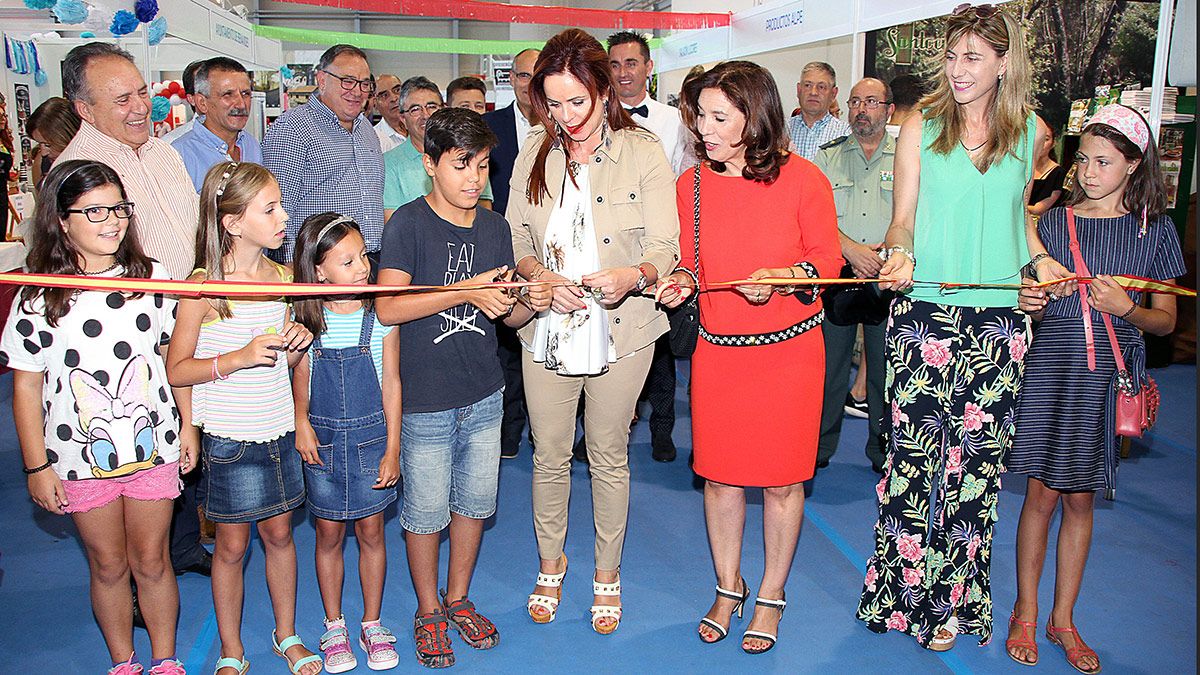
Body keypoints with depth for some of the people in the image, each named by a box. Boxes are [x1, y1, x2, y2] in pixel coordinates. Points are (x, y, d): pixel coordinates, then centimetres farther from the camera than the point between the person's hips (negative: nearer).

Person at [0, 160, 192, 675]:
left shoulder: (152, 277, -2)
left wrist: (187, 427, 7)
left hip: (153, 448, 1)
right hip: (82, 458, -1)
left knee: (151, 561, 12)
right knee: (108, 566, 14)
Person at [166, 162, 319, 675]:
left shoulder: (280, 276, 2)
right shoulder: (203, 286, -15)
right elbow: (176, 370, -11)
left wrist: (295, 344, -8)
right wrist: (238, 357, -24)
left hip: (278, 430, 5)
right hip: (228, 437, -4)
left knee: (279, 533, 16)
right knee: (232, 545, 10)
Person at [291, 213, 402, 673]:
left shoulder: (380, 313, -8)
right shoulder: (304, 317, -6)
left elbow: (391, 382, -4)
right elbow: (299, 379, 6)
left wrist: (392, 448, -5)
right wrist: (301, 420, -11)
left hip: (371, 436, 0)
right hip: (321, 440, 1)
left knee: (371, 532, 10)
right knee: (329, 535, 11)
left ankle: (372, 624, 28)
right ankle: (334, 626, 29)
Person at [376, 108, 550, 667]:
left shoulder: (494, 227, 6)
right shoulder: (408, 223, -11)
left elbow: (504, 314, 9)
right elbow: (388, 308, -21)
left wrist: (530, 304, -13)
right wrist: (466, 291, -27)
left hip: (484, 395, 5)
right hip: (425, 399, -5)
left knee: (475, 501, 16)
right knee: (426, 510, 7)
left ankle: (458, 598, 37)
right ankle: (428, 611, 30)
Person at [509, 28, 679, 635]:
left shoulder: (643, 152, -5)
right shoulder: (534, 154, 5)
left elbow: (665, 246, -9)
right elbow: (515, 237, 6)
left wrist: (634, 275, -31)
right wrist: (542, 276, -15)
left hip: (620, 330, -2)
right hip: (547, 328, 3)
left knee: (609, 457, 10)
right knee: (549, 455, 12)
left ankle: (607, 573, 32)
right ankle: (550, 566, 36)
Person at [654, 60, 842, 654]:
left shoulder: (801, 178, -9)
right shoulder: (691, 183, 1)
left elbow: (829, 258, -3)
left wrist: (781, 277, -21)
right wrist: (683, 281, -11)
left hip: (789, 350, -3)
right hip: (716, 350, 3)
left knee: (781, 480, 8)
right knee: (719, 474, 11)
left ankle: (771, 595, 30)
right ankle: (728, 588, 33)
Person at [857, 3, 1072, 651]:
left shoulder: (1029, 130, 9)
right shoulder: (921, 126, 4)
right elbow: (902, 217, 5)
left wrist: (1041, 257, 7)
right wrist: (900, 255, -16)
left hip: (998, 317, 2)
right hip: (923, 312, -1)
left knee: (977, 457, 4)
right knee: (913, 449, 0)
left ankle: (953, 600, 18)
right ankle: (904, 589, 15)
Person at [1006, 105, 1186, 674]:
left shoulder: (1155, 229, 4)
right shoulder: (1054, 221, 4)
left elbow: (1166, 321, 6)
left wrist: (1125, 308, -13)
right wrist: (1030, 304, -13)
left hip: (1111, 373, 0)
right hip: (1051, 366, 0)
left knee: (1081, 498, 8)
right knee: (1042, 494, 2)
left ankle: (1063, 619, 23)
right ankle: (1025, 612, 18)